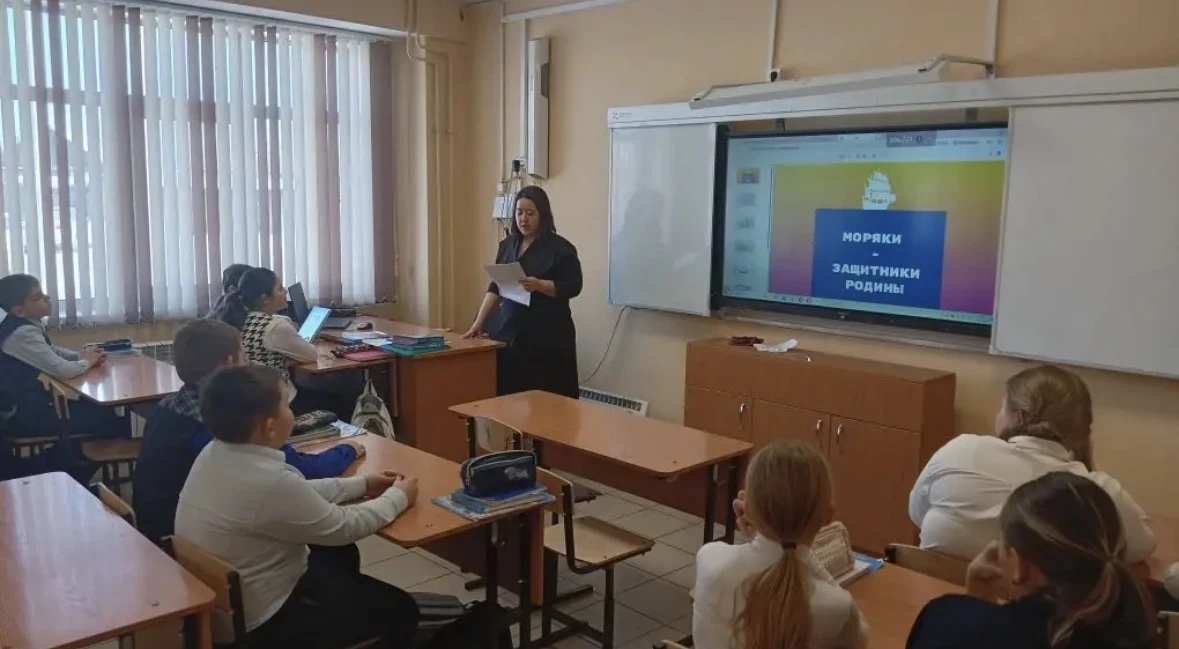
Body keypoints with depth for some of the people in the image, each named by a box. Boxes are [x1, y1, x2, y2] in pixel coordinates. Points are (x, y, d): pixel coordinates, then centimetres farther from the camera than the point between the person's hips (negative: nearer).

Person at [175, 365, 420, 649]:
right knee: (399, 609, 7)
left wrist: (361, 484, 11)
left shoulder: (214, 453, -6)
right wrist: (398, 497, -2)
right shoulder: (269, 481, -33)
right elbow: (344, 528, -18)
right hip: (262, 622, -9)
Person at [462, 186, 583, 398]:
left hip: (547, 336, -5)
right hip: (510, 332, 5)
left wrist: (539, 285, -24)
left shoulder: (560, 248, -6)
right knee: (508, 394, 2)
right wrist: (479, 323, 5)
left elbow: (573, 287, -9)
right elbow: (496, 286, 13)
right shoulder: (507, 245, 11)